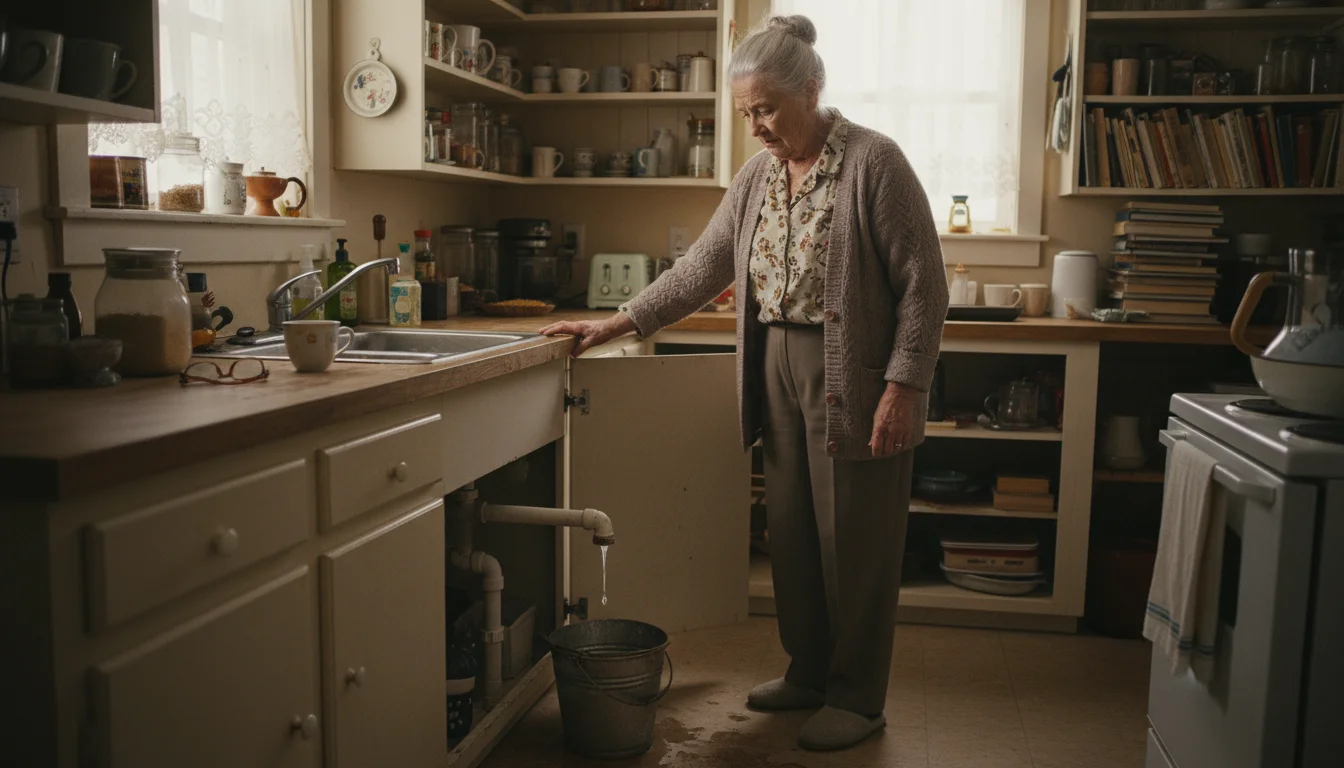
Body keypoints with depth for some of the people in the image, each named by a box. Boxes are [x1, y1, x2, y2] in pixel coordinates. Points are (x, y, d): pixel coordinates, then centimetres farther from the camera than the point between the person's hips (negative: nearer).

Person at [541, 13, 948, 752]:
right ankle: (807, 672, 30)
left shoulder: (873, 162, -11)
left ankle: (857, 698, 18)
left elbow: (922, 282, -12)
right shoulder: (756, 176, 9)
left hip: (855, 380, -6)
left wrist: (903, 386, -16)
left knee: (854, 539, 3)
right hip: (780, 373, 6)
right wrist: (617, 323, 7)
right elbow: (702, 267, 12)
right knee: (791, 531, 13)